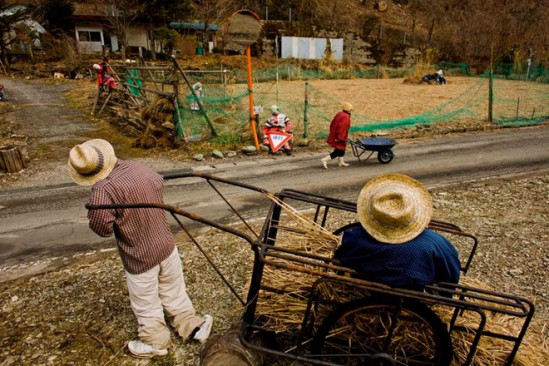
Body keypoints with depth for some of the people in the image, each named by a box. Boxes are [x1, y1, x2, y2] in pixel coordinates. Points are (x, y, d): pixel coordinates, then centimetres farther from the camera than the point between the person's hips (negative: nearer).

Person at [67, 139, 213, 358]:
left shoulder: (102, 190, -27)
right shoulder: (139, 168, -7)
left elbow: (102, 228, -20)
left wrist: (102, 213, -2)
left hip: (139, 257, -5)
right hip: (166, 244, 5)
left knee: (146, 303, 20)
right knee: (174, 292, 25)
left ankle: (155, 342, 41)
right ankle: (191, 326, 39)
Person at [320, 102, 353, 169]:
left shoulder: (339, 114, 10)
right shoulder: (346, 117, -18)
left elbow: (332, 124, 12)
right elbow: (341, 127, -26)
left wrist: (332, 133, 18)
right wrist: (339, 137, -23)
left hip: (334, 135, 10)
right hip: (339, 138, -10)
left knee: (342, 149, 22)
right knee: (338, 151, -3)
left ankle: (341, 162, 33)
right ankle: (325, 160, -11)